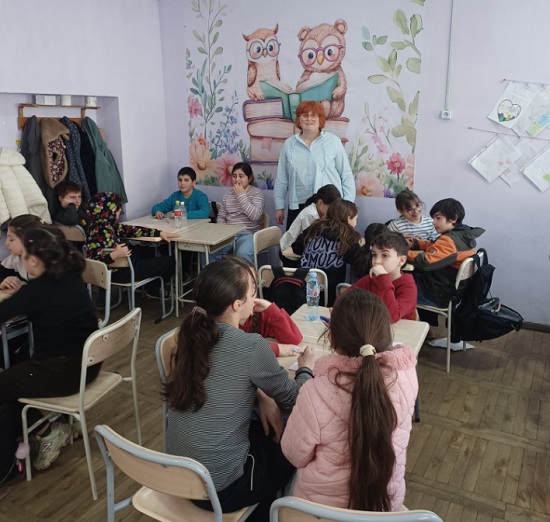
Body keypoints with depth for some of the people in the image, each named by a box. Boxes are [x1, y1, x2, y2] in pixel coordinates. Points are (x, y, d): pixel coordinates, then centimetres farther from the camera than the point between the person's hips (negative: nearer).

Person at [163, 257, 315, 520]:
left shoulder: (193, 333, -5)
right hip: (219, 487, -6)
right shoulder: (251, 346, -24)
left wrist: (262, 397, -1)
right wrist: (306, 369, 11)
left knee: (262, 430, 24)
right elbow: (292, 399, -8)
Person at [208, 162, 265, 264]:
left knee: (242, 254, -37)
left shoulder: (257, 193, 1)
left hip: (249, 234, -4)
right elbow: (221, 216, 19)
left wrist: (241, 195, -14)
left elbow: (255, 216, -15)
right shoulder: (228, 195, 15)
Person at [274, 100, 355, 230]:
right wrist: (279, 207, 11)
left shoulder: (333, 141, 0)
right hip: (298, 207, 2)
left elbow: (346, 175, 2)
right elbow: (282, 179, 12)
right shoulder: (289, 144, 8)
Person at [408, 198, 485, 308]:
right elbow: (436, 246, 14)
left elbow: (426, 262, -34)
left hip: (439, 296, -9)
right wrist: (414, 243, 4)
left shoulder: (449, 240, -28)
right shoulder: (464, 234, 2)